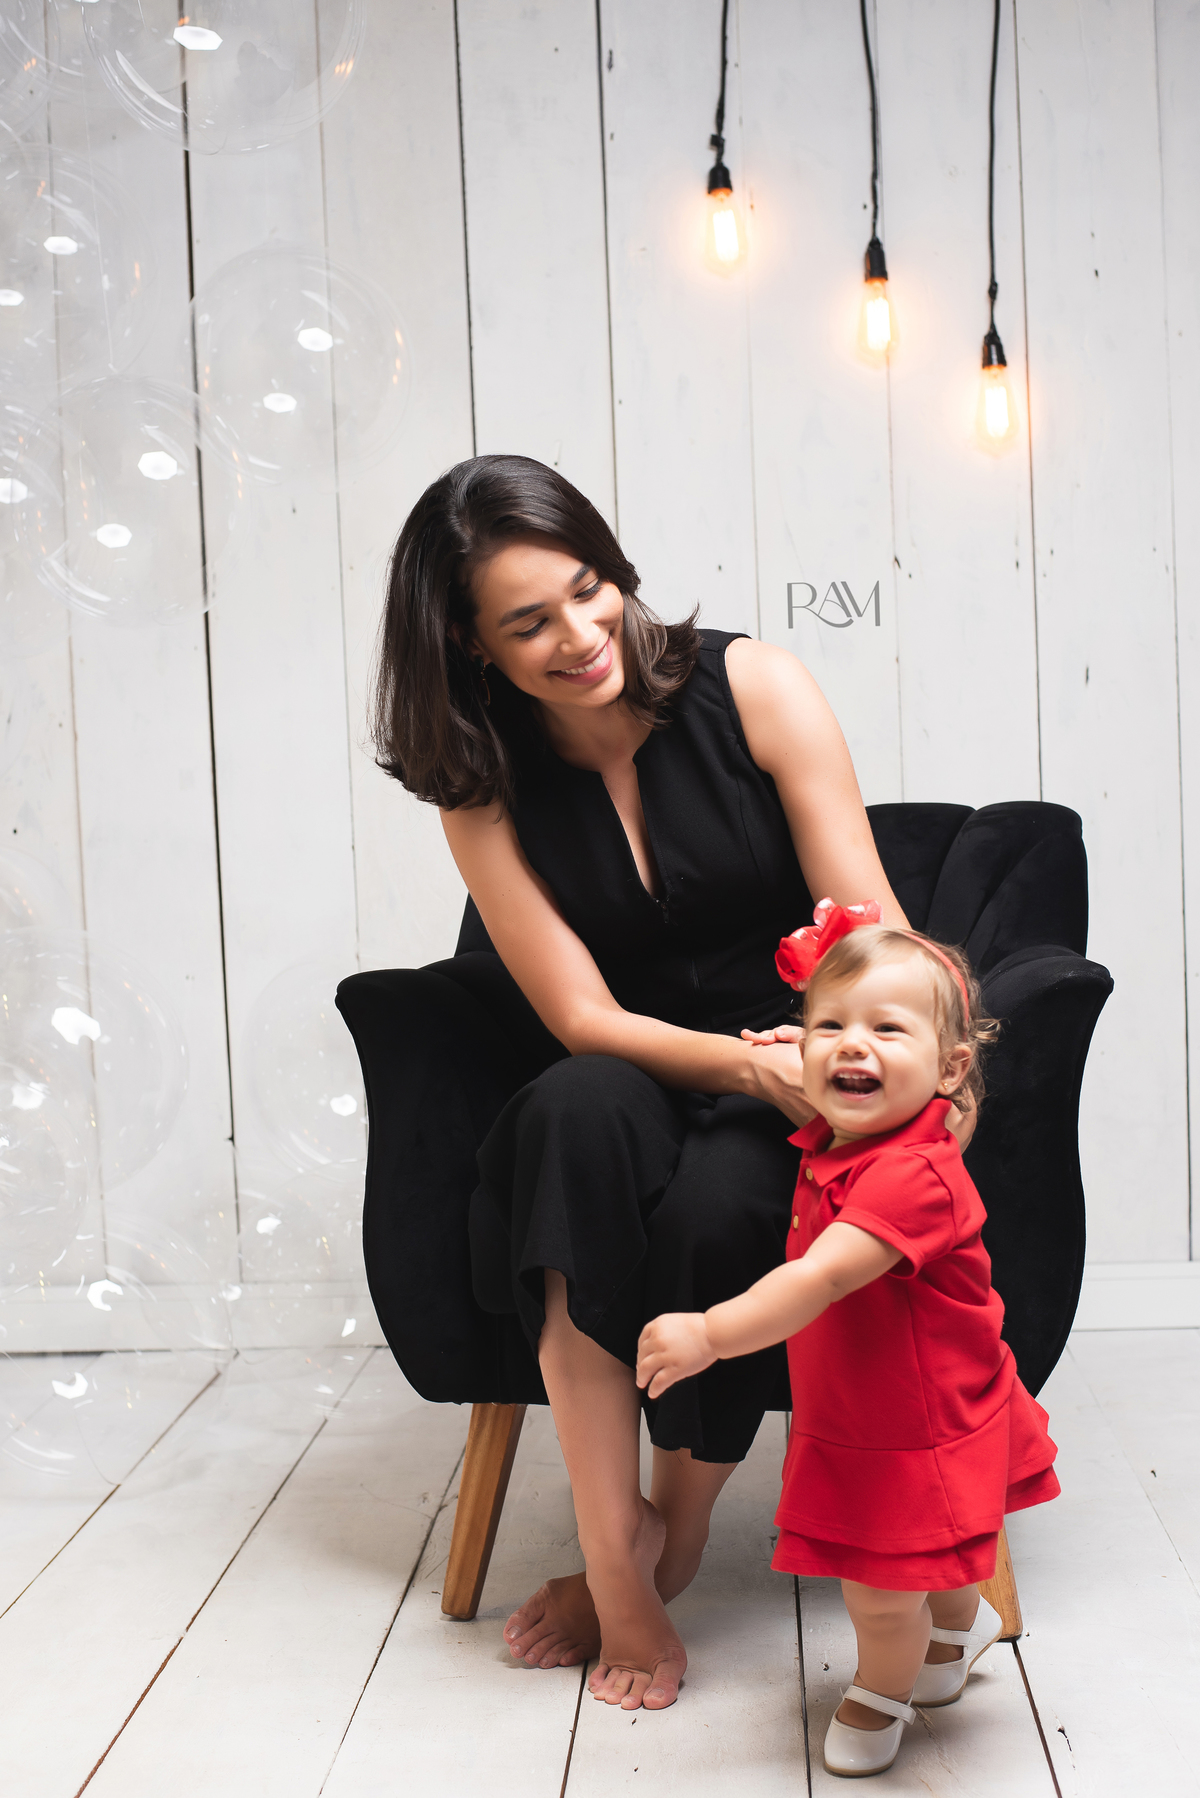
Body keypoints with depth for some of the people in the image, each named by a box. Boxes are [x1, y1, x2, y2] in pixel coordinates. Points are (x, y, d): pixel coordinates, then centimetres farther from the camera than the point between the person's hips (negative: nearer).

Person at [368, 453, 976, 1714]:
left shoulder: (752, 688, -9)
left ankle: (676, 1524, -3)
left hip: (799, 1088, -1)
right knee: (577, 1110, -34)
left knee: (717, 1207, -34)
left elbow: (874, 930, -12)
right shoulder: (482, 788, -4)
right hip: (632, 1082, 1)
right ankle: (616, 1564, -25)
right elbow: (582, 1018, -11)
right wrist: (748, 1063, -29)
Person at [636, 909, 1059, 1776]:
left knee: (880, 1590, 5)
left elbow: (820, 1280, -44)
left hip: (921, 1435, -8)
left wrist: (710, 1334, -50)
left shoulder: (913, 1176, -35)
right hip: (845, 1424, 8)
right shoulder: (829, 1143, -6)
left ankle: (884, 1691, 37)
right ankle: (957, 1627, 59)